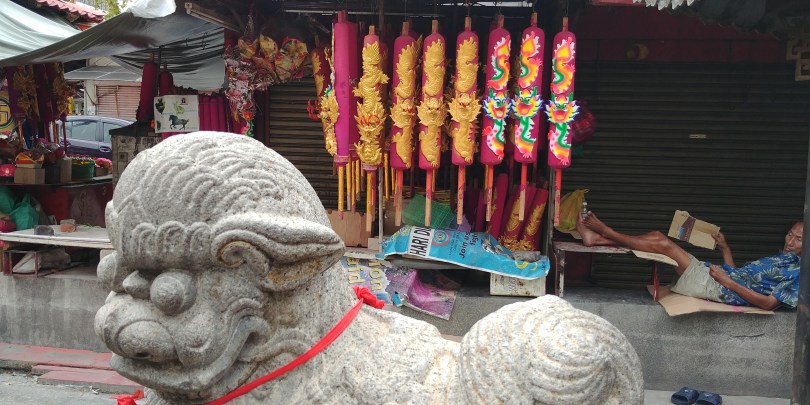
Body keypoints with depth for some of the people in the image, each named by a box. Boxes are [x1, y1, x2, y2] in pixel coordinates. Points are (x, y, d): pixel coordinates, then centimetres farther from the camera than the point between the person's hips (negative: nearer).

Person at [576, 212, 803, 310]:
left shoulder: (798, 271, -4)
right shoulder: (782, 258, 25)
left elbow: (769, 303, -17)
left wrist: (727, 280, -17)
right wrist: (725, 249, 15)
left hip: (718, 289, -9)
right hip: (711, 276, 9)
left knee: (664, 245, -15)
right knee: (658, 236, -2)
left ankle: (604, 232, -2)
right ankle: (597, 238, -3)